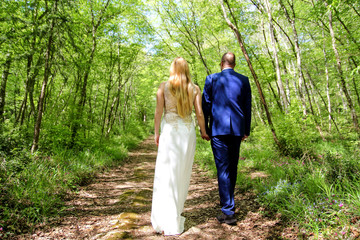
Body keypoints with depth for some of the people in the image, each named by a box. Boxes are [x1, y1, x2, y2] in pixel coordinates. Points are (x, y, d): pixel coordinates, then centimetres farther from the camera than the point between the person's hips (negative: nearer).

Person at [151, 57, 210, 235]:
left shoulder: (164, 86, 1)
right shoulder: (194, 89, 5)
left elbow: (158, 111, -3)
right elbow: (199, 113, 1)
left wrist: (156, 133, 5)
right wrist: (203, 132, 14)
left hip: (170, 130, -2)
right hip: (188, 130, 3)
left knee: (167, 174, 1)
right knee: (183, 173, 14)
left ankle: (168, 222, 2)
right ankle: (176, 212, 28)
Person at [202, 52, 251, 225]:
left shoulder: (212, 79, 0)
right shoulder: (244, 80, 7)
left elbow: (206, 105, -1)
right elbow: (247, 107, 8)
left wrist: (204, 129, 6)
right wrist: (246, 130, 14)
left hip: (218, 129, -3)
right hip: (237, 129, 4)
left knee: (222, 168, -1)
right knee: (232, 167, 17)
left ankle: (228, 211, 0)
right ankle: (227, 201, 34)